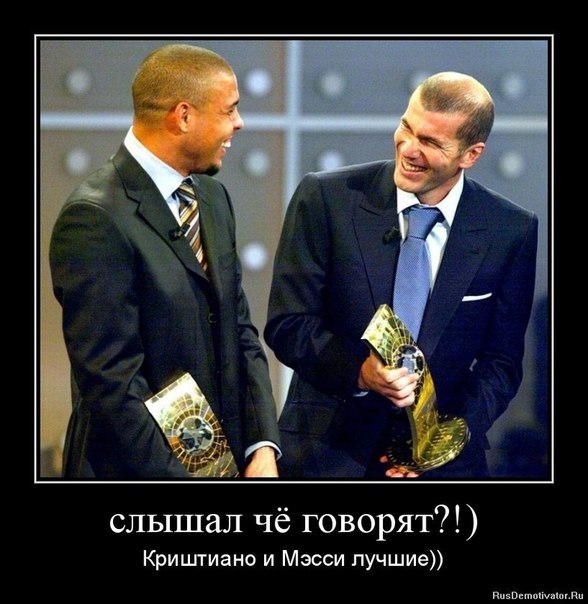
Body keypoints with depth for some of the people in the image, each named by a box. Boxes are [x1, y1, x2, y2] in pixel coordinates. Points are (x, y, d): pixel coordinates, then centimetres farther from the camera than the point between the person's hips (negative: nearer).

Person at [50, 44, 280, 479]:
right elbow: (109, 381, -20)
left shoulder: (213, 197, 9)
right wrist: (178, 480, -20)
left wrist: (263, 446, -2)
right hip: (135, 472, -7)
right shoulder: (97, 219, -18)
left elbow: (240, 332, 11)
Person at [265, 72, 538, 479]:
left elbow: (501, 362, 2)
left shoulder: (511, 232, -2)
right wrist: (358, 371, -22)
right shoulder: (326, 198, -6)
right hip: (329, 454, -1)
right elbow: (286, 323, -6)